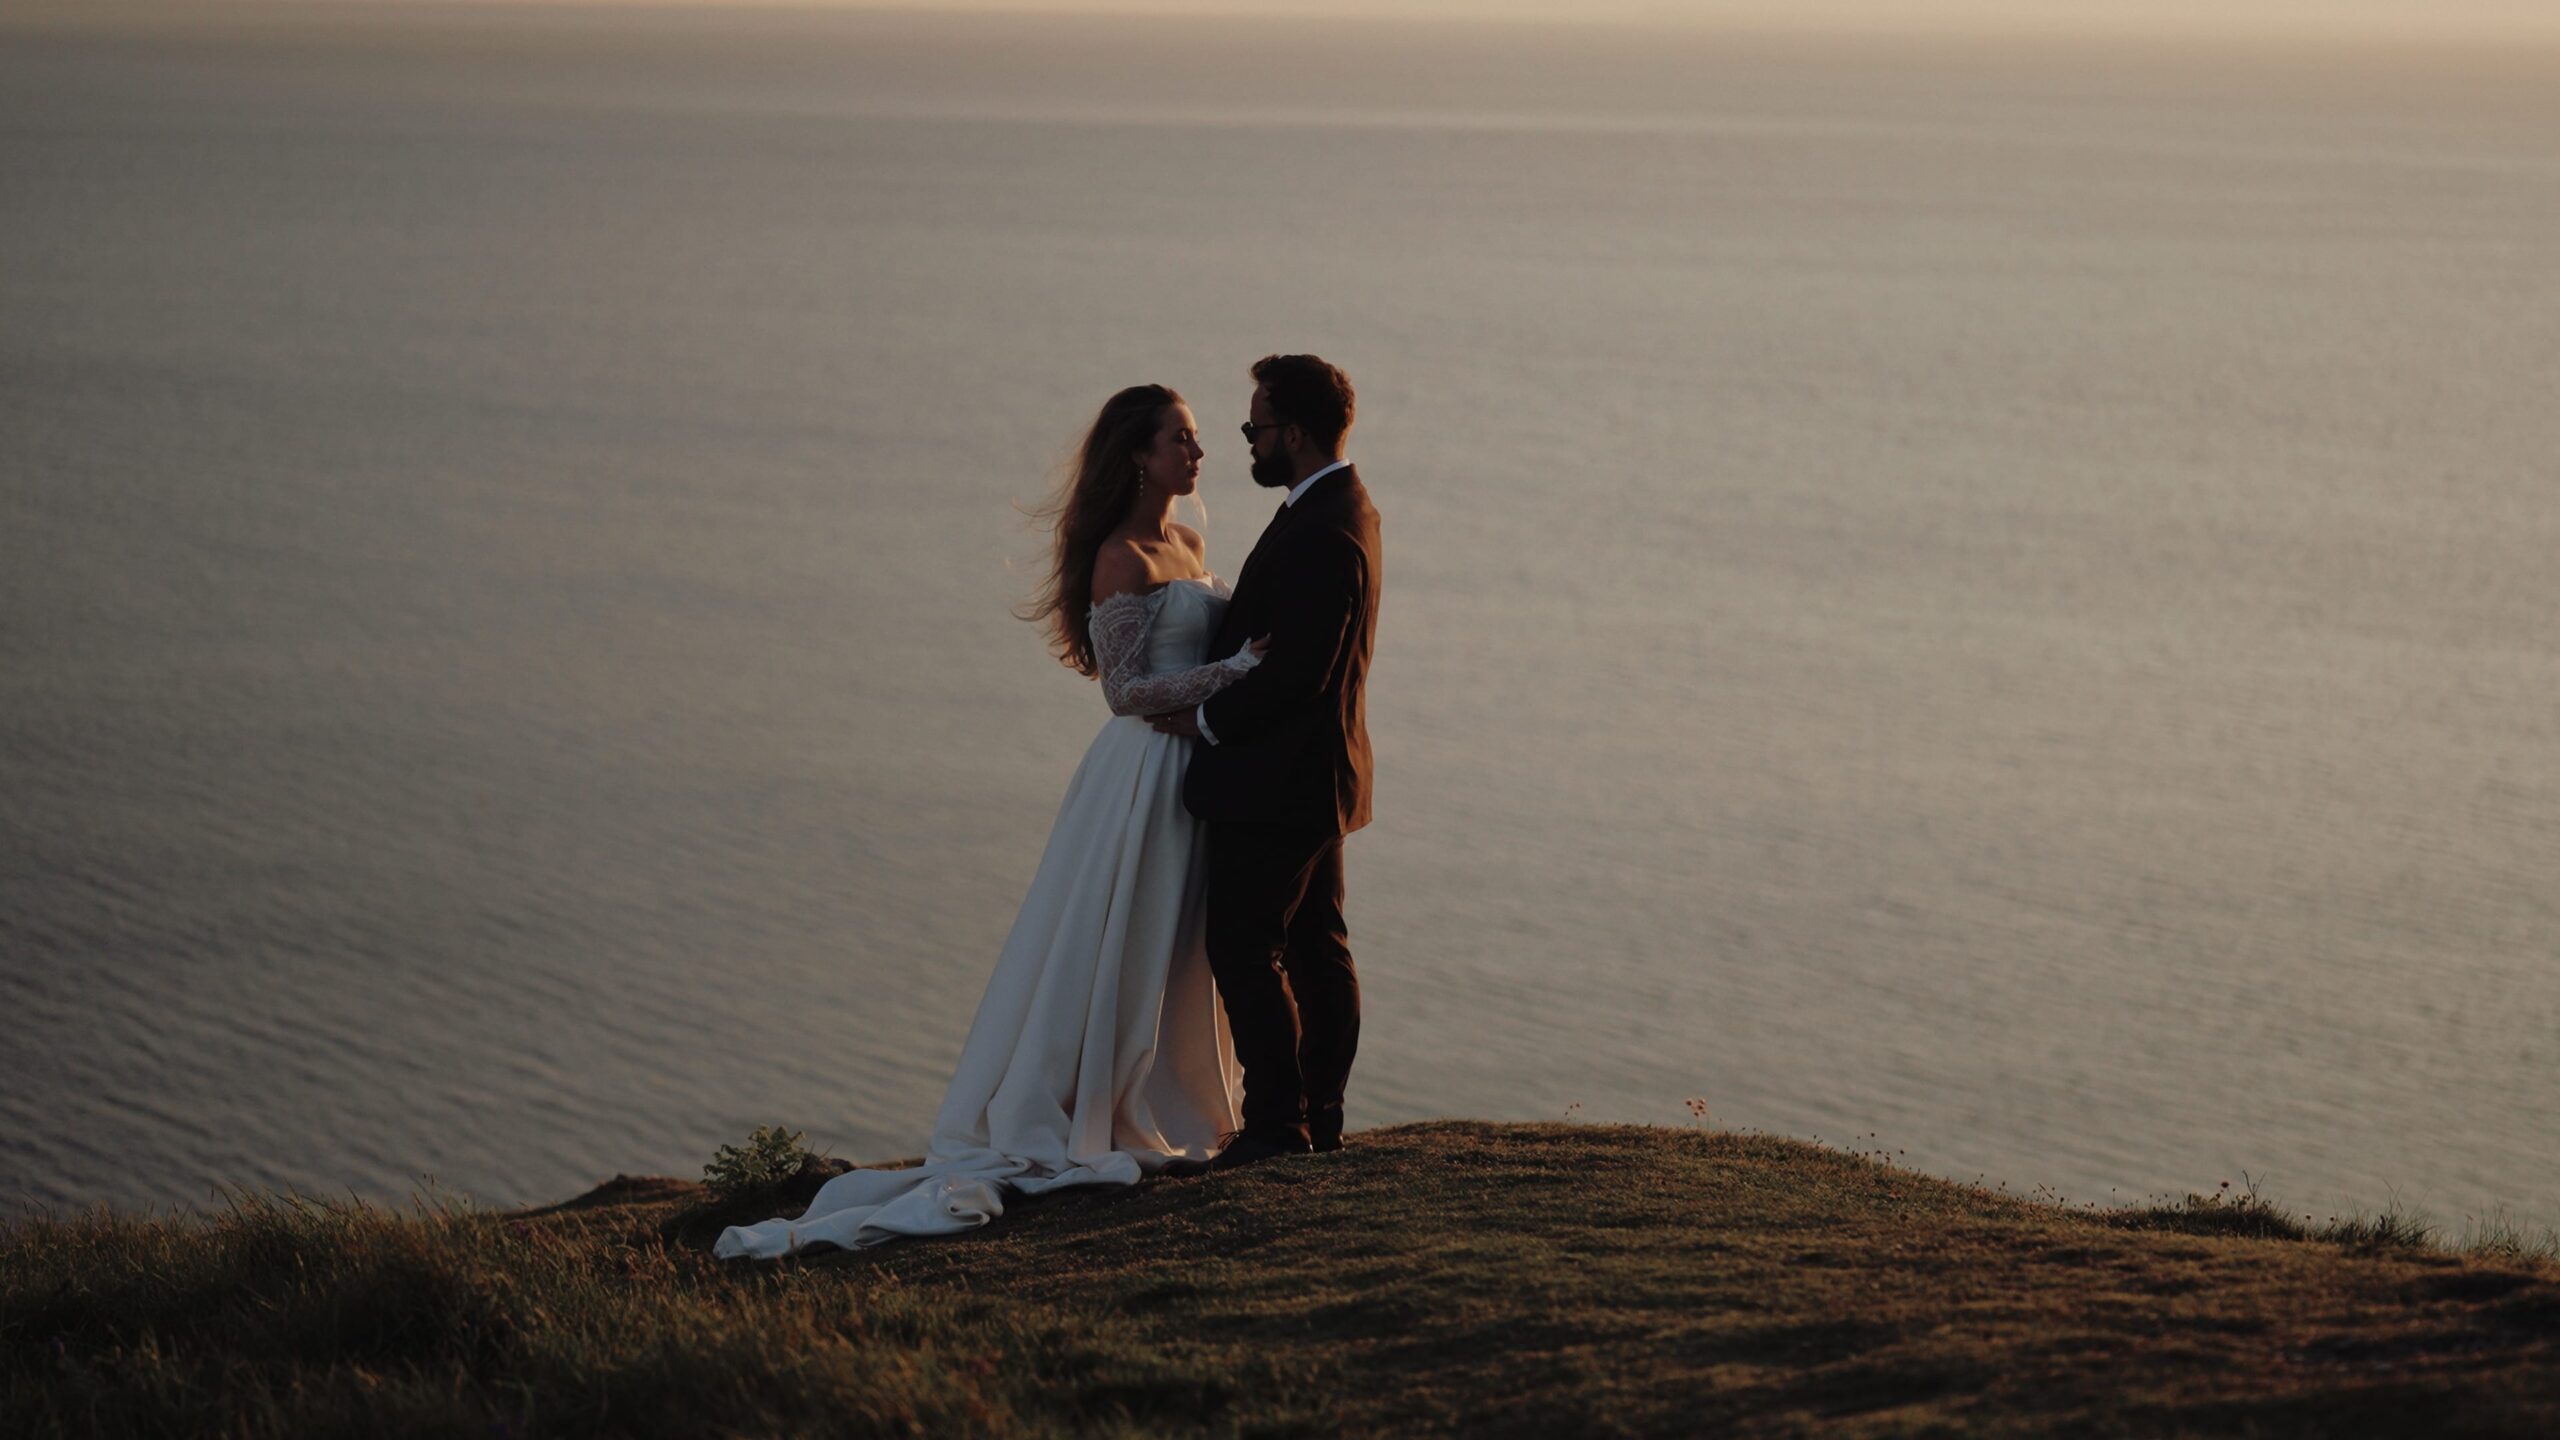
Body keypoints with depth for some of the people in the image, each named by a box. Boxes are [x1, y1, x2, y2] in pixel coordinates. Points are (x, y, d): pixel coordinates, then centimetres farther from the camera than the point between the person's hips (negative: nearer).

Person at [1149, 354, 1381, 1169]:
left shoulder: (1322, 533, -23)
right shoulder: (1346, 508, 11)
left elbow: (1297, 672, -25)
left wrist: (1207, 721, -13)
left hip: (1277, 779, -11)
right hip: (1316, 774, 11)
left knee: (1244, 949, -5)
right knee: (1317, 947, 12)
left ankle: (1277, 1123, -4)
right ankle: (1320, 1118, 17)